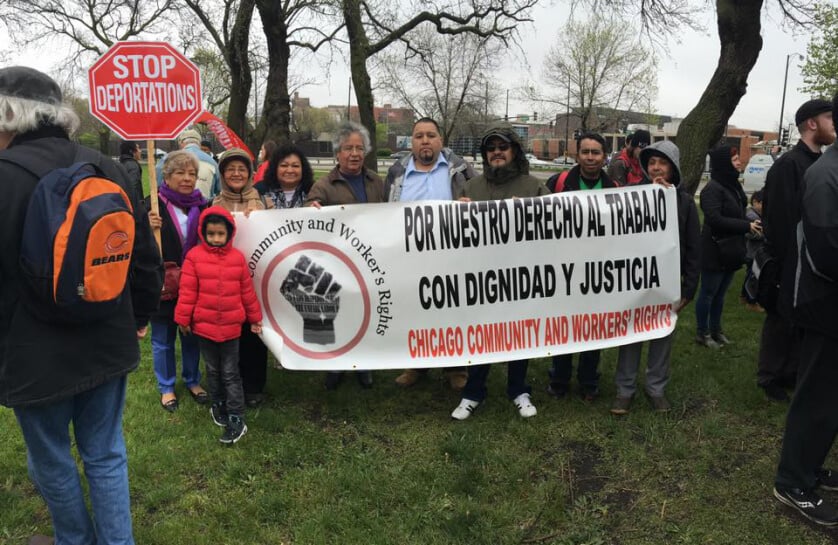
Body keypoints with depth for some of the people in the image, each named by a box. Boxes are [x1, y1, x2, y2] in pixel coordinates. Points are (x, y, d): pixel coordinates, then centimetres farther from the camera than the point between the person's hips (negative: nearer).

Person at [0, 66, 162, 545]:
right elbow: (146, 254, 5)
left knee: (52, 461, 18)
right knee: (106, 454, 17)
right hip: (108, 343, 5)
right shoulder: (107, 168, 0)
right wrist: (140, 314, 18)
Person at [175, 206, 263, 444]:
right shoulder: (194, 256, -7)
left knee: (230, 374, 5)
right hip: (204, 325, 0)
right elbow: (188, 291, -5)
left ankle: (236, 420, 8)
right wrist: (183, 319, -3)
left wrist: (255, 317, 10)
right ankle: (219, 406, 35)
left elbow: (247, 290, 5)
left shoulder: (238, 257, -2)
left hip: (231, 326, 0)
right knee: (213, 371, 17)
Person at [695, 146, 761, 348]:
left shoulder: (734, 185, 10)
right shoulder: (712, 188, -17)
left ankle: (715, 329, 30)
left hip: (731, 250, 8)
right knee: (708, 293, 4)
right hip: (715, 251, -8)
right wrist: (747, 226, -21)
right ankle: (702, 333, 16)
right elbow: (715, 219, -25)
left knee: (720, 293, 17)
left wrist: (751, 224, 0)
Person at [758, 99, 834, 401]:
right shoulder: (787, 164, -16)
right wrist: (784, 262, -20)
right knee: (782, 320, 5)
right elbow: (779, 219, -20)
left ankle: (792, 372, 30)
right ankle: (769, 377, 20)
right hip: (792, 262, -8)